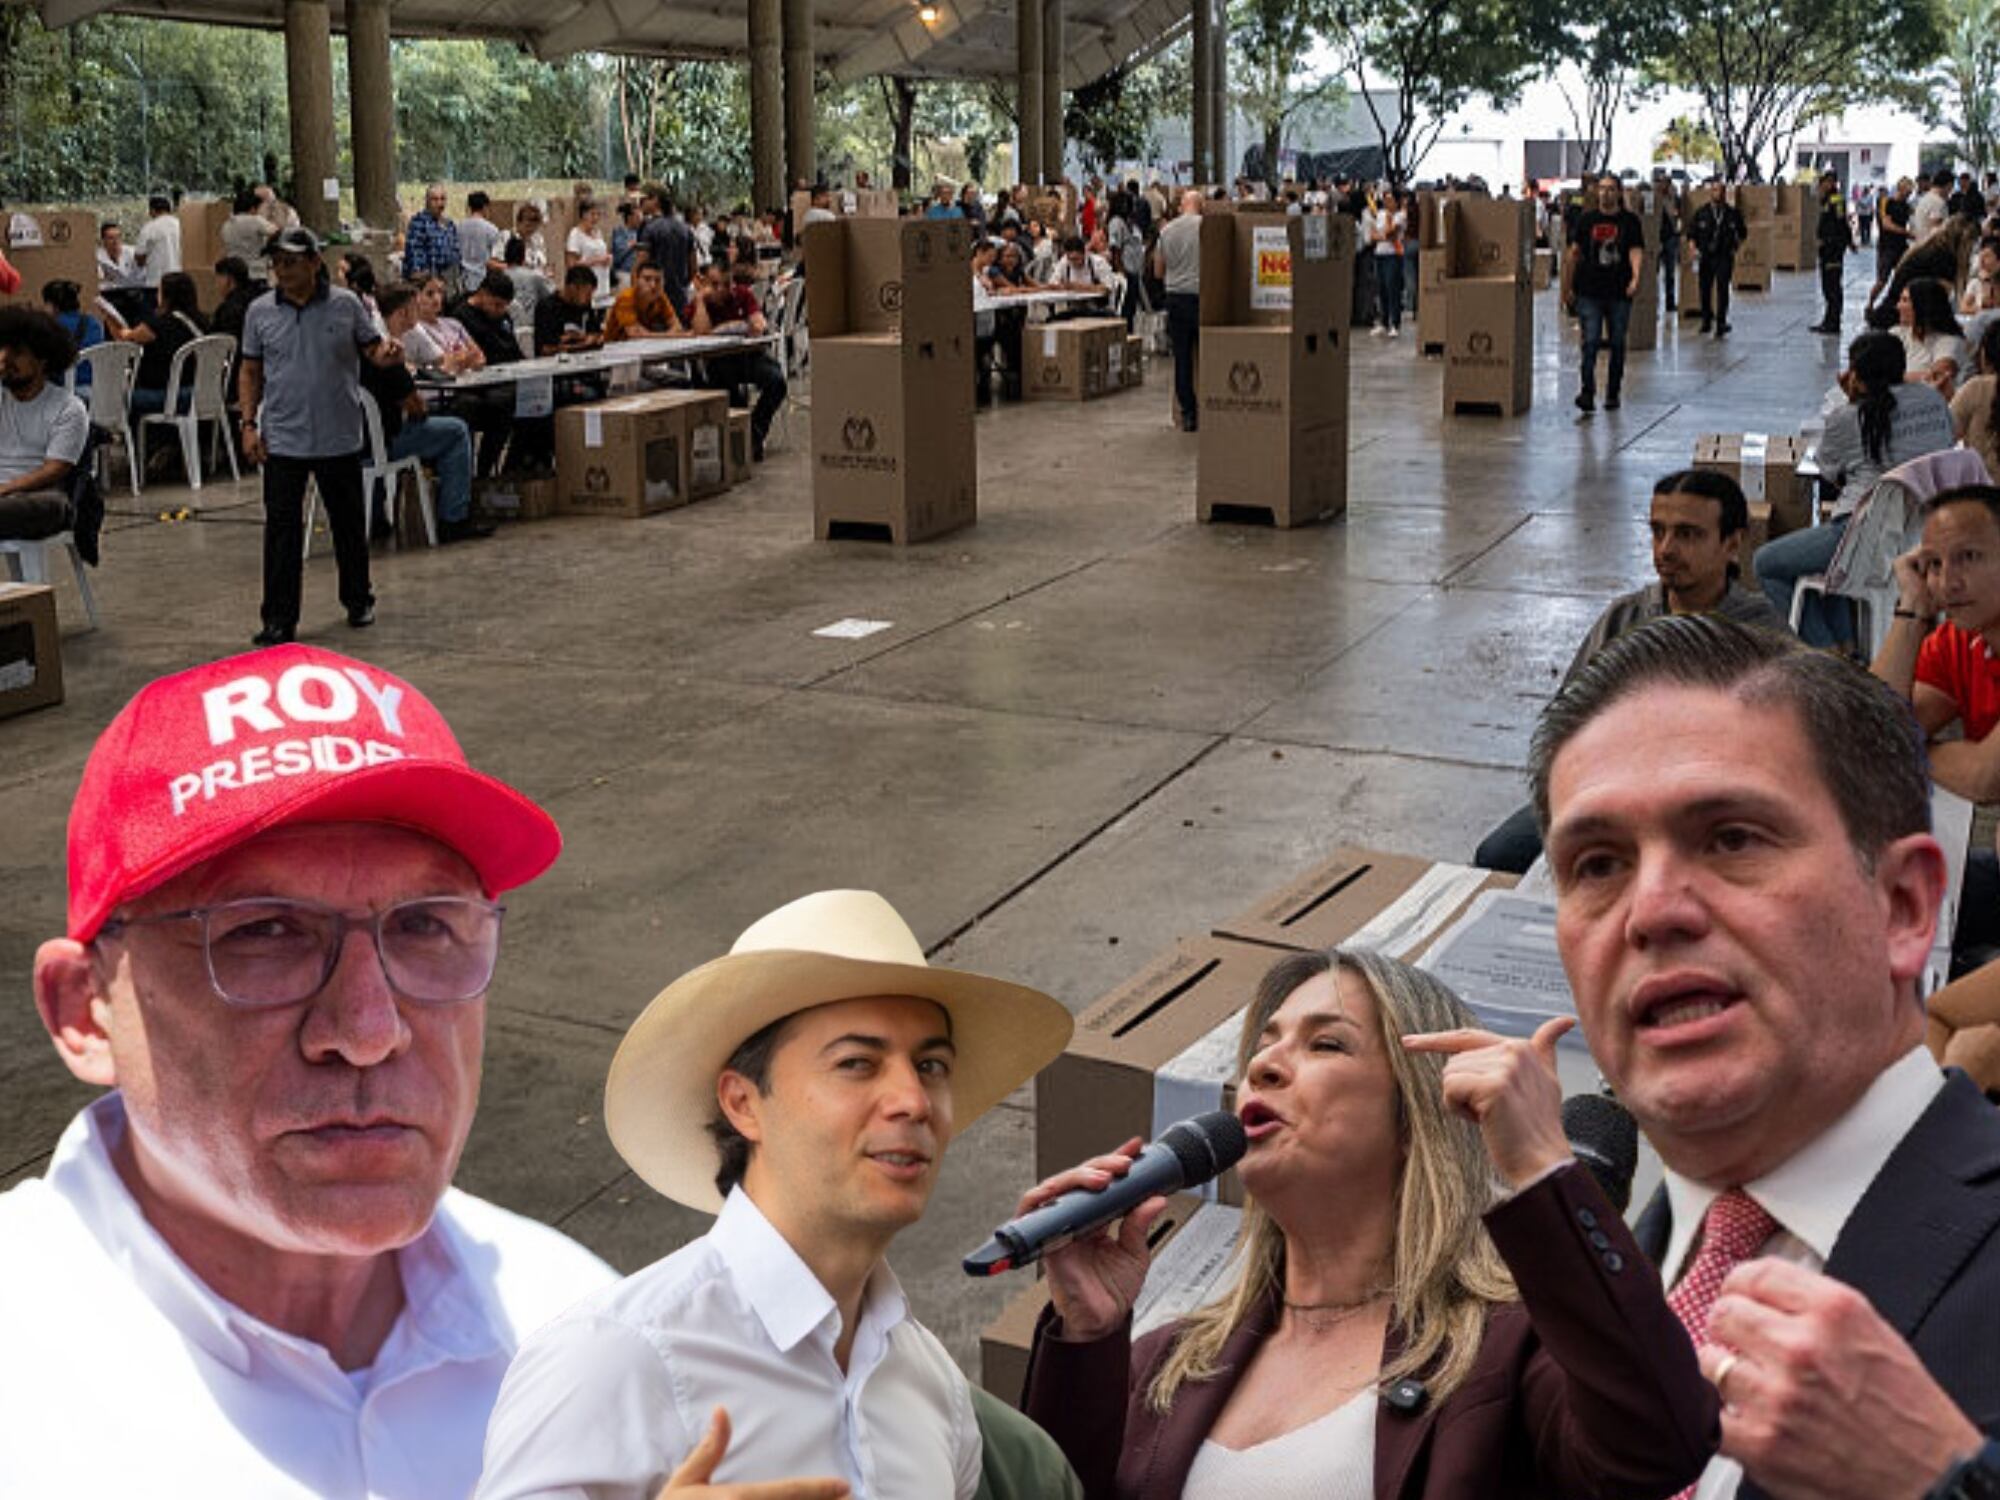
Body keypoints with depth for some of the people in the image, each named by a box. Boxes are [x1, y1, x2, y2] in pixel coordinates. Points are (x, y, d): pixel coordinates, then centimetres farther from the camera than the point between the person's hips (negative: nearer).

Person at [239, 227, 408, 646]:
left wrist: (389, 354, -21)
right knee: (281, 529, -2)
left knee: (348, 524, 12)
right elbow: (250, 371, 8)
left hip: (339, 438, 0)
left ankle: (358, 601, 31)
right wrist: (249, 424, -1)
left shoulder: (345, 305, -1)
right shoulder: (260, 311, 2)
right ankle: (279, 620, 4)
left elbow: (372, 347, 3)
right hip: (282, 439, 0)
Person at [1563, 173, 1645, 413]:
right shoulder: (1586, 220, 7)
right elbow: (1573, 254, 11)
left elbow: (1636, 251, -6)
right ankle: (1587, 392, -16)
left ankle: (1613, 393, 19)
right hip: (1589, 293, 0)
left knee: (1617, 344, 8)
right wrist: (1567, 288, 8)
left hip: (1620, 293, 0)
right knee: (1591, 342, -11)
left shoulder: (1630, 221, 3)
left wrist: (1635, 278, -25)